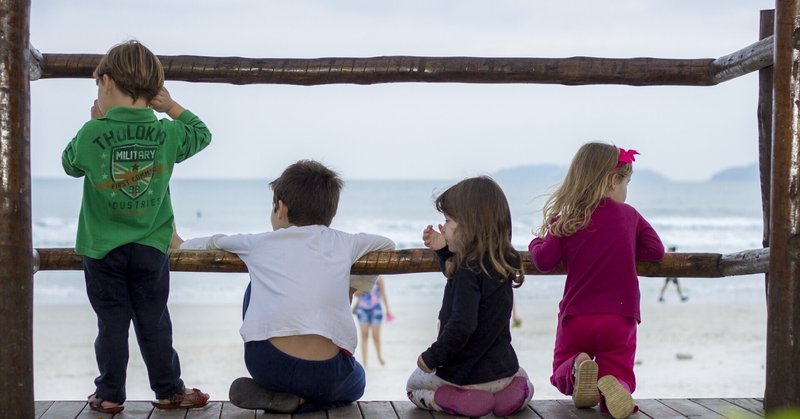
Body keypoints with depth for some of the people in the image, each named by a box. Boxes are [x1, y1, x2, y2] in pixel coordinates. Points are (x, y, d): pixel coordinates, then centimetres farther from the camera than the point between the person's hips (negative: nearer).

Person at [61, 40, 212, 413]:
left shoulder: (92, 134, -14)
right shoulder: (166, 134, -8)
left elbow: (70, 164, 6)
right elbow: (201, 134, 12)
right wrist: (171, 106, 6)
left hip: (103, 249, -1)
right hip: (151, 248, 1)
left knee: (111, 323, 6)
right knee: (154, 322, 10)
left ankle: (109, 394, 14)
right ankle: (169, 390, 18)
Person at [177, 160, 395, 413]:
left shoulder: (260, 243, 15)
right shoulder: (343, 243, 17)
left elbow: (212, 242, 35)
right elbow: (388, 245, 37)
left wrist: (179, 246, 56)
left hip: (266, 363, 1)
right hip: (324, 375, -1)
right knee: (355, 383, 36)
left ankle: (267, 390, 27)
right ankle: (295, 401, 7)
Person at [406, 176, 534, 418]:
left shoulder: (469, 269, -23)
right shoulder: (501, 265, 2)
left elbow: (461, 325, -31)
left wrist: (432, 357, -18)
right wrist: (443, 251, 13)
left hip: (466, 374, -6)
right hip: (503, 369, 7)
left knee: (413, 387, 22)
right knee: (520, 376, 40)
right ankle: (509, 391, 4)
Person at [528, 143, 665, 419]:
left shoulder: (565, 221, -2)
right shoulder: (629, 215, 1)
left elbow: (544, 261, -10)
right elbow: (656, 250, 5)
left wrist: (537, 241, 12)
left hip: (575, 316, 0)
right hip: (620, 318, 0)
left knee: (561, 371, 18)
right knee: (619, 371, 11)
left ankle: (577, 367, -20)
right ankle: (612, 386, -29)